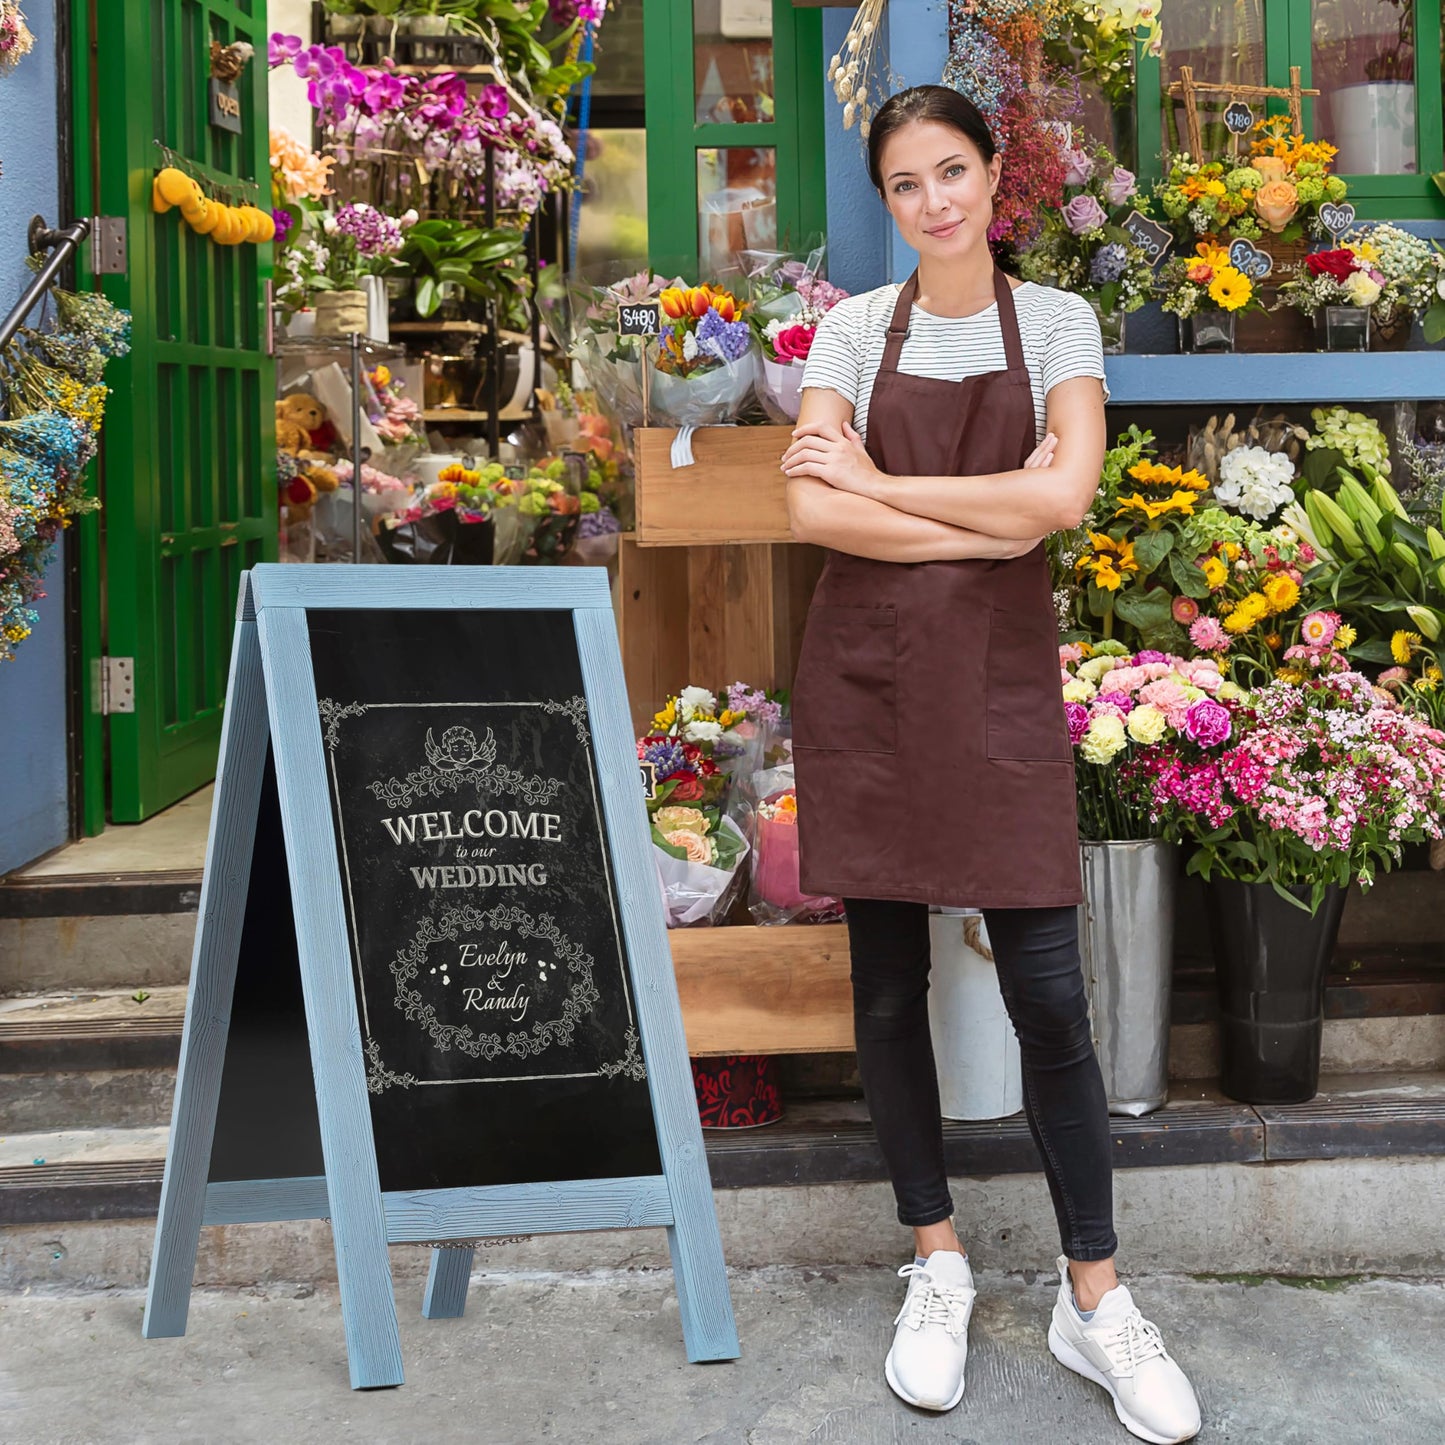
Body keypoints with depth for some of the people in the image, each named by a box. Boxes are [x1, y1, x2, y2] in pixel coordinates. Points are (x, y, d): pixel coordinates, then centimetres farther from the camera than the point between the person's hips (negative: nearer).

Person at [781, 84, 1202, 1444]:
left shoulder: (1057, 322, 5)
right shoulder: (855, 328, 5)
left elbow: (1064, 491, -12)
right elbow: (811, 510, -8)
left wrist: (882, 485, -9)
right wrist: (983, 527, -10)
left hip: (999, 673, -1)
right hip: (866, 670, 1)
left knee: (1047, 988, -4)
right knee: (889, 982, 5)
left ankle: (1094, 1297, 9)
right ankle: (936, 1265, 20)